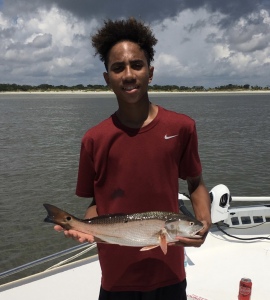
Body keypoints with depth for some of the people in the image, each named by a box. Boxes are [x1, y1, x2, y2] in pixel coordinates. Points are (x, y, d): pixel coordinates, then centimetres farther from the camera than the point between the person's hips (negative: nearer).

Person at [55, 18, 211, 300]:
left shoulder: (181, 127, -8)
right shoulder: (94, 139, -7)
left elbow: (195, 184, 5)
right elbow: (97, 201, 4)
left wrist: (204, 223, -13)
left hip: (169, 272, 0)